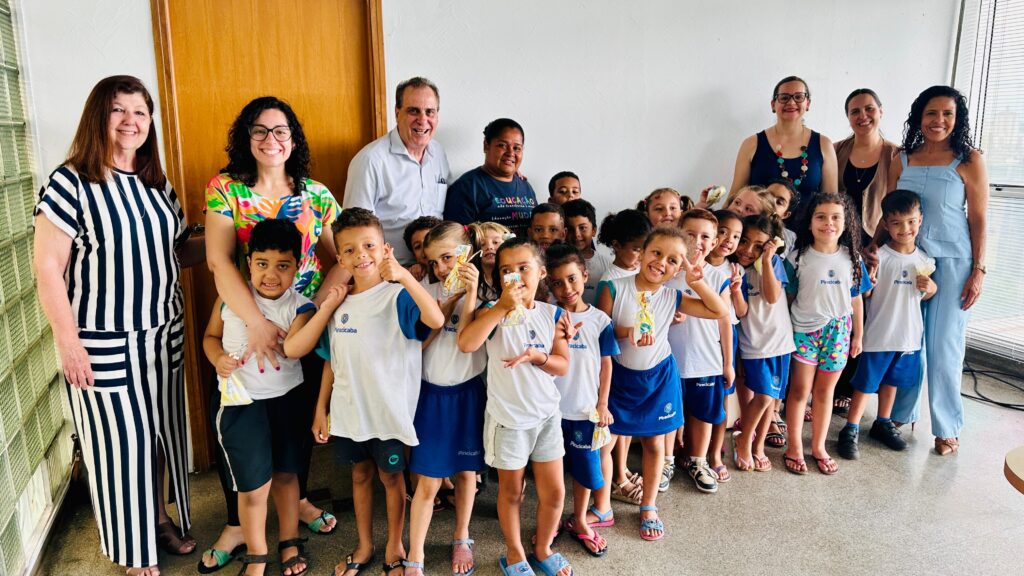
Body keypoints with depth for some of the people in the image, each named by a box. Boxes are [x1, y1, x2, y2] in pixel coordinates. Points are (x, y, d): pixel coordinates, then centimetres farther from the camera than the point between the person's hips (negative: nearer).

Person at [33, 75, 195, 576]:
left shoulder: (156, 184, 6)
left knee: (161, 429, 16)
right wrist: (68, 340, -14)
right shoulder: (70, 183, -13)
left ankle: (160, 517, 39)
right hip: (103, 343, -5)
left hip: (163, 334, 6)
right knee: (120, 439, 6)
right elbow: (47, 268, -13)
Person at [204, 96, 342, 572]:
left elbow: (338, 260, -1)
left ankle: (297, 498, 39)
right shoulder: (225, 189, -4)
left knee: (302, 415, 14)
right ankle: (237, 523, 25)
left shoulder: (315, 194, 1)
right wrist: (258, 323, -24)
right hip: (244, 322, -1)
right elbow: (219, 262, -14)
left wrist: (316, 309, -18)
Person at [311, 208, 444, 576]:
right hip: (349, 409, 5)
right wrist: (321, 409, 11)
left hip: (389, 410, -4)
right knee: (360, 474, 19)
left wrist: (404, 275, -44)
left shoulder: (396, 296, -16)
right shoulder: (338, 302, 1)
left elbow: (435, 320, -36)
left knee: (390, 475, 12)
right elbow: (331, 361, 9)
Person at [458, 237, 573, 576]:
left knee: (554, 491, 11)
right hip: (508, 417, -3)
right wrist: (502, 306, -31)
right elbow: (466, 344, -29)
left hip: (546, 413, 3)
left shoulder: (552, 314, -1)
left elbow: (562, 366, 0)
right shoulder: (494, 312, -10)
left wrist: (537, 356, -20)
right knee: (511, 491, 14)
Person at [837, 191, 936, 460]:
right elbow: (865, 294, -14)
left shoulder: (925, 259, 2)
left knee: (891, 380, 20)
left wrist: (930, 287, -6)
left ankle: (883, 423, 37)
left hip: (909, 334, 5)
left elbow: (926, 294, 15)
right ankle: (850, 431, 12)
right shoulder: (879, 257, -14)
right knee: (865, 383, 2)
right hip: (879, 334, -5)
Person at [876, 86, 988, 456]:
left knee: (943, 347, 1)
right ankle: (900, 413, 22)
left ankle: (947, 428, 15)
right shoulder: (902, 160, 7)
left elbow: (979, 218, -3)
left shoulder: (969, 160, -2)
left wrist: (978, 270, -7)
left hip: (951, 262, -3)